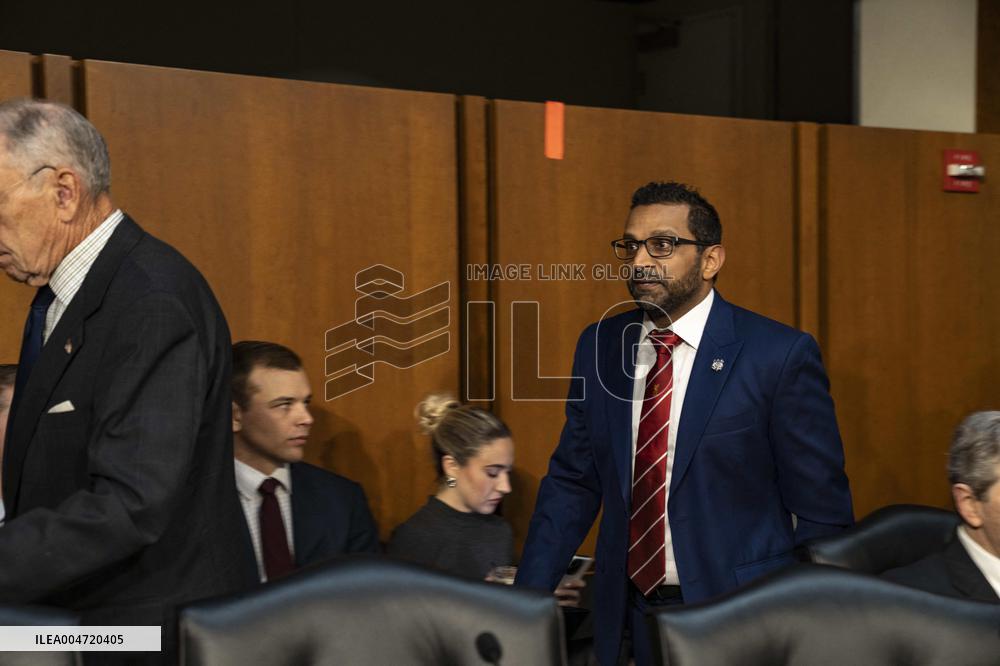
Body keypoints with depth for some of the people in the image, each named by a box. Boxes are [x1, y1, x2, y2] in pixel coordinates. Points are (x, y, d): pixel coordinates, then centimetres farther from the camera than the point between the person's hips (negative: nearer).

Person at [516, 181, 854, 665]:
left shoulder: (780, 355, -11)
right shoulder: (598, 345, 3)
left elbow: (822, 514, -8)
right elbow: (572, 481, 8)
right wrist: (527, 599, 0)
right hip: (627, 618, 4)